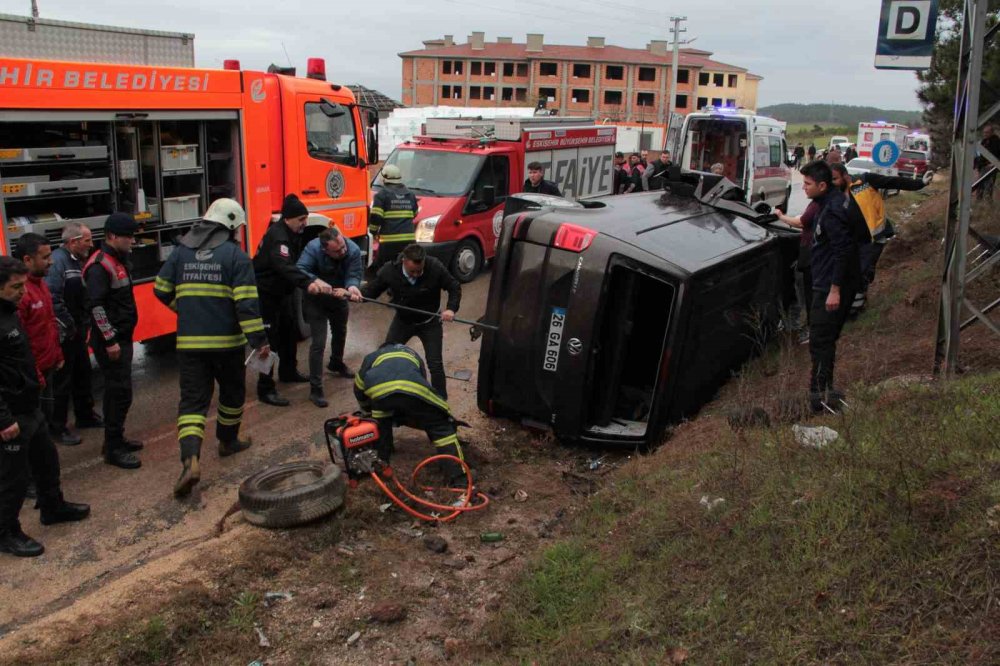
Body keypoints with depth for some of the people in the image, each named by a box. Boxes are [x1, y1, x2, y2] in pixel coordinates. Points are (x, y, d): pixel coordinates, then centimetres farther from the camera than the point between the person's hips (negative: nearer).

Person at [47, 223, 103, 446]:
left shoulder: (77, 261, 11)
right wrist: (69, 325, -18)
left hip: (77, 332, 9)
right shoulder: (57, 261, -18)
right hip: (64, 334, -9)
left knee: (83, 374, 20)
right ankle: (57, 427, 9)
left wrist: (83, 323, 9)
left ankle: (86, 416, 34)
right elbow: (53, 299, -25)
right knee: (62, 381, -1)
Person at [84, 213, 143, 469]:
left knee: (116, 390, 17)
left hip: (122, 337, 10)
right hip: (110, 341, -10)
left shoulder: (118, 261, 14)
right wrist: (110, 340, -23)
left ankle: (115, 439, 28)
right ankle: (113, 449, 0)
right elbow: (96, 306, -23)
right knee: (120, 392, -8)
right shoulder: (100, 266, -16)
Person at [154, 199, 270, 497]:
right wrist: (259, 339, -12)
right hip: (226, 341, -3)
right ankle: (228, 441, 37)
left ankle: (190, 459, -15)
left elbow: (162, 291, 10)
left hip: (189, 342, 3)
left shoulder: (180, 251, 6)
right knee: (232, 392, 21)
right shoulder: (235, 255, -7)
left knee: (192, 400, 2)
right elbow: (246, 302, -15)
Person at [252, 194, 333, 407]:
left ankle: (288, 372, 40)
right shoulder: (277, 236, -28)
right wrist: (308, 284, -57)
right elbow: (285, 266, -45)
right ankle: (266, 389, -5)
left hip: (282, 291, 10)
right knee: (269, 338, -9)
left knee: (289, 331, 21)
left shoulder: (294, 233, 4)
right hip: (265, 294, -10)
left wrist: (315, 280, -3)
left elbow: (298, 262, 9)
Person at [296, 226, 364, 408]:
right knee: (318, 342, -11)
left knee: (340, 332, 27)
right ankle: (315, 388, -3)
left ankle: (336, 364, 57)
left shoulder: (353, 249, -27)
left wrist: (351, 286, -47)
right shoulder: (313, 248, -35)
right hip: (316, 299, -5)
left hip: (339, 296, 5)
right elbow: (300, 270, -40)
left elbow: (354, 274, -26)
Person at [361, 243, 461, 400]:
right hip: (402, 320, 2)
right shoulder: (389, 270, -24)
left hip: (429, 322, -2)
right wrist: (358, 293, -29)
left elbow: (455, 288, -14)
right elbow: (372, 288, -8)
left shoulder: (435, 268, -28)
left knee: (435, 364, -4)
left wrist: (451, 308, -29)